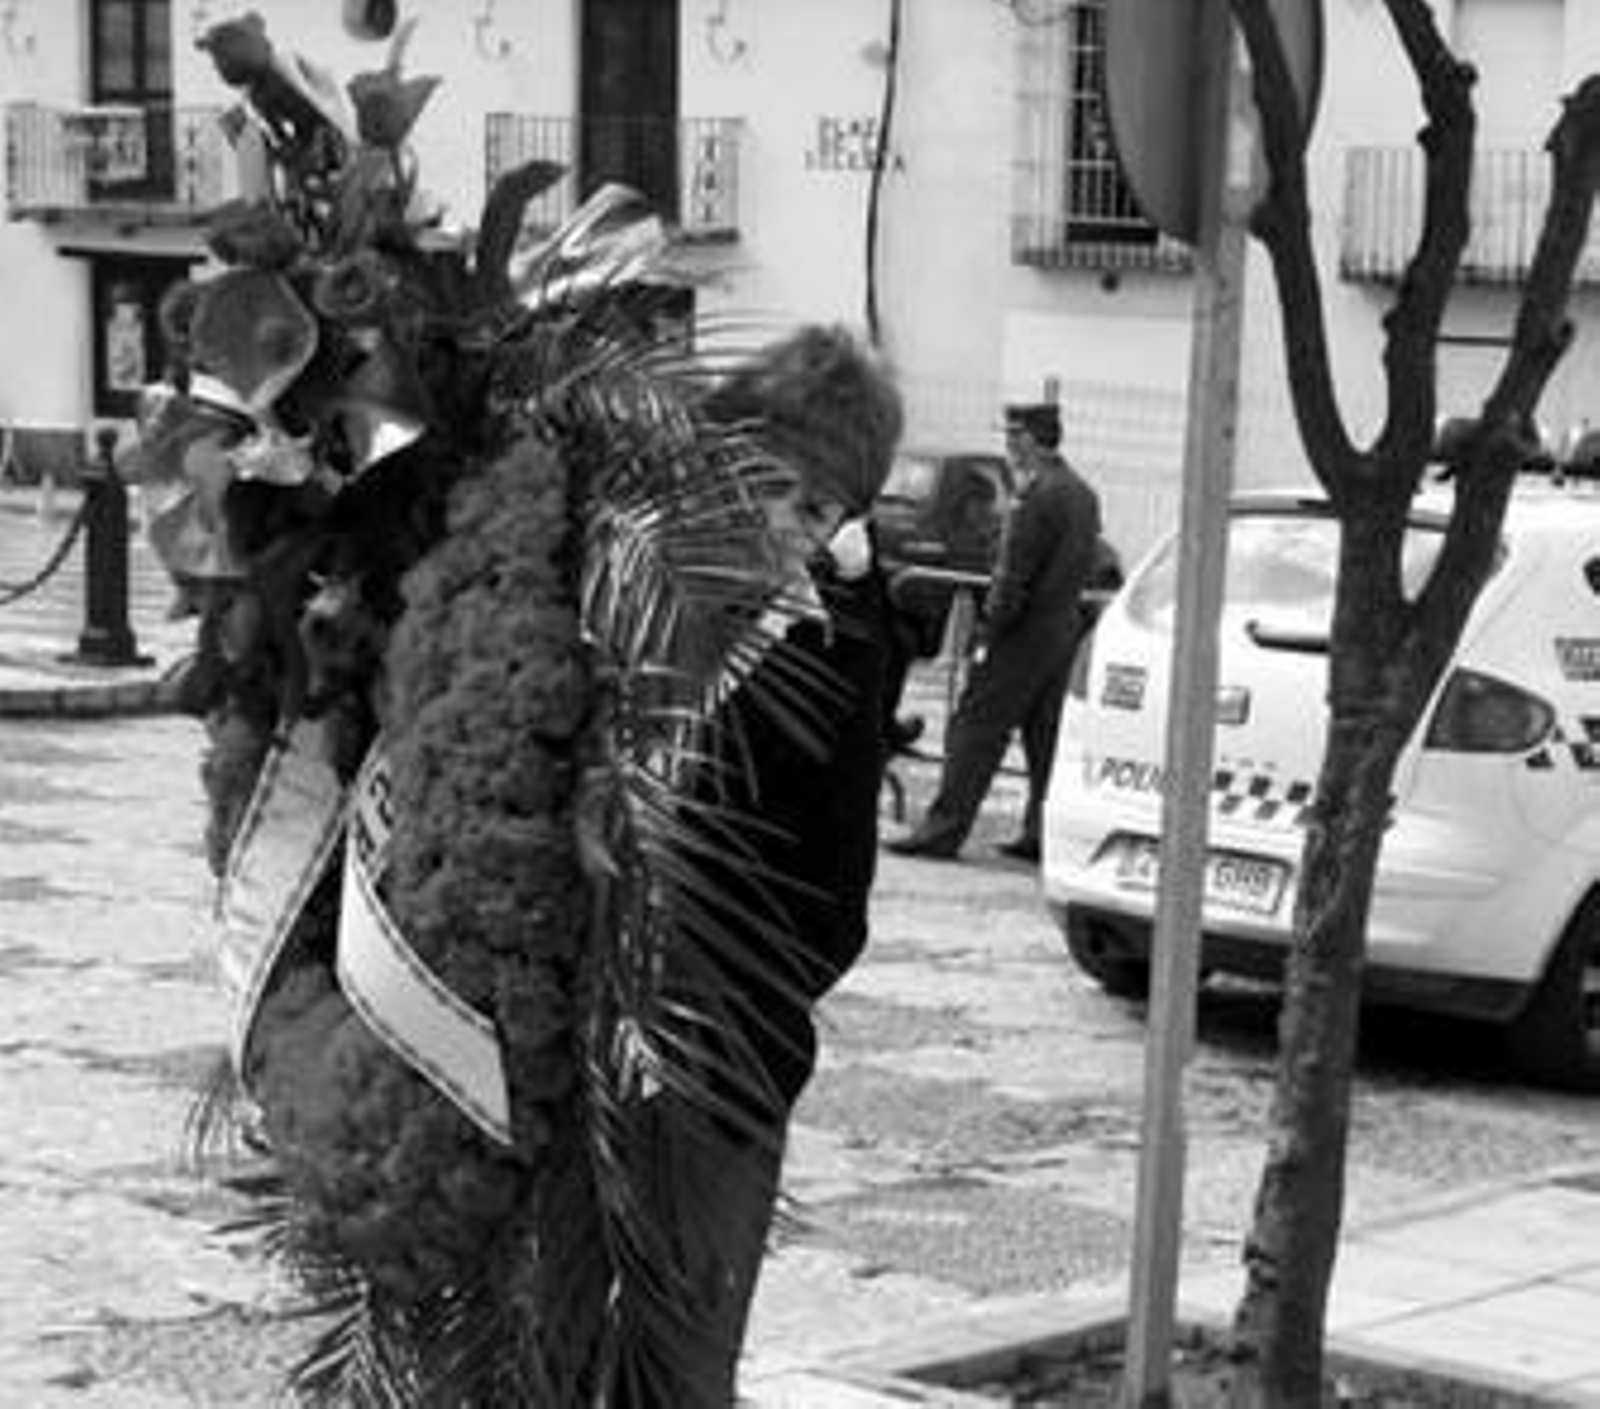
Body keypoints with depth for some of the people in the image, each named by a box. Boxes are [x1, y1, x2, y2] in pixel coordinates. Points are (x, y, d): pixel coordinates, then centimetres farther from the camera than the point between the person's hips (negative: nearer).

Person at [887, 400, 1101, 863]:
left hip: (1027, 631, -9)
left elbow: (1014, 577, -19)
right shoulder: (1082, 493, 12)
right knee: (1045, 734, 13)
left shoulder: (1039, 497, -17)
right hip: (1065, 629, 9)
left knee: (975, 727, -5)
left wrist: (991, 630, -13)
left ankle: (944, 828, -6)